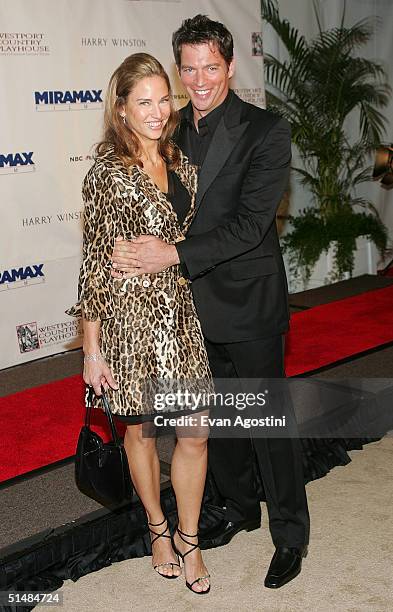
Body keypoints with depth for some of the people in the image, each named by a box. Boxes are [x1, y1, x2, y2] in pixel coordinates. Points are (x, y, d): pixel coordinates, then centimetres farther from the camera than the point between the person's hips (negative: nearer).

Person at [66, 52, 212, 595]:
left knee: (196, 434, 6)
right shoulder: (107, 174, -11)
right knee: (140, 429, 14)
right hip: (130, 318, -4)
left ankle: (189, 539, 27)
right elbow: (94, 263, -11)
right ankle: (158, 529, 37)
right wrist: (92, 347, -10)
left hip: (182, 315, 5)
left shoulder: (181, 163, 6)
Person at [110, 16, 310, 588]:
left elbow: (251, 223, -20)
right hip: (194, 305, 6)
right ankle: (240, 508, 41)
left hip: (249, 305, -5)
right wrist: (130, 249, -11)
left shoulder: (266, 130, -12)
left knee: (269, 421, 5)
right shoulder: (173, 130, 6)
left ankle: (290, 535, 24)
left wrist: (173, 254, -26)